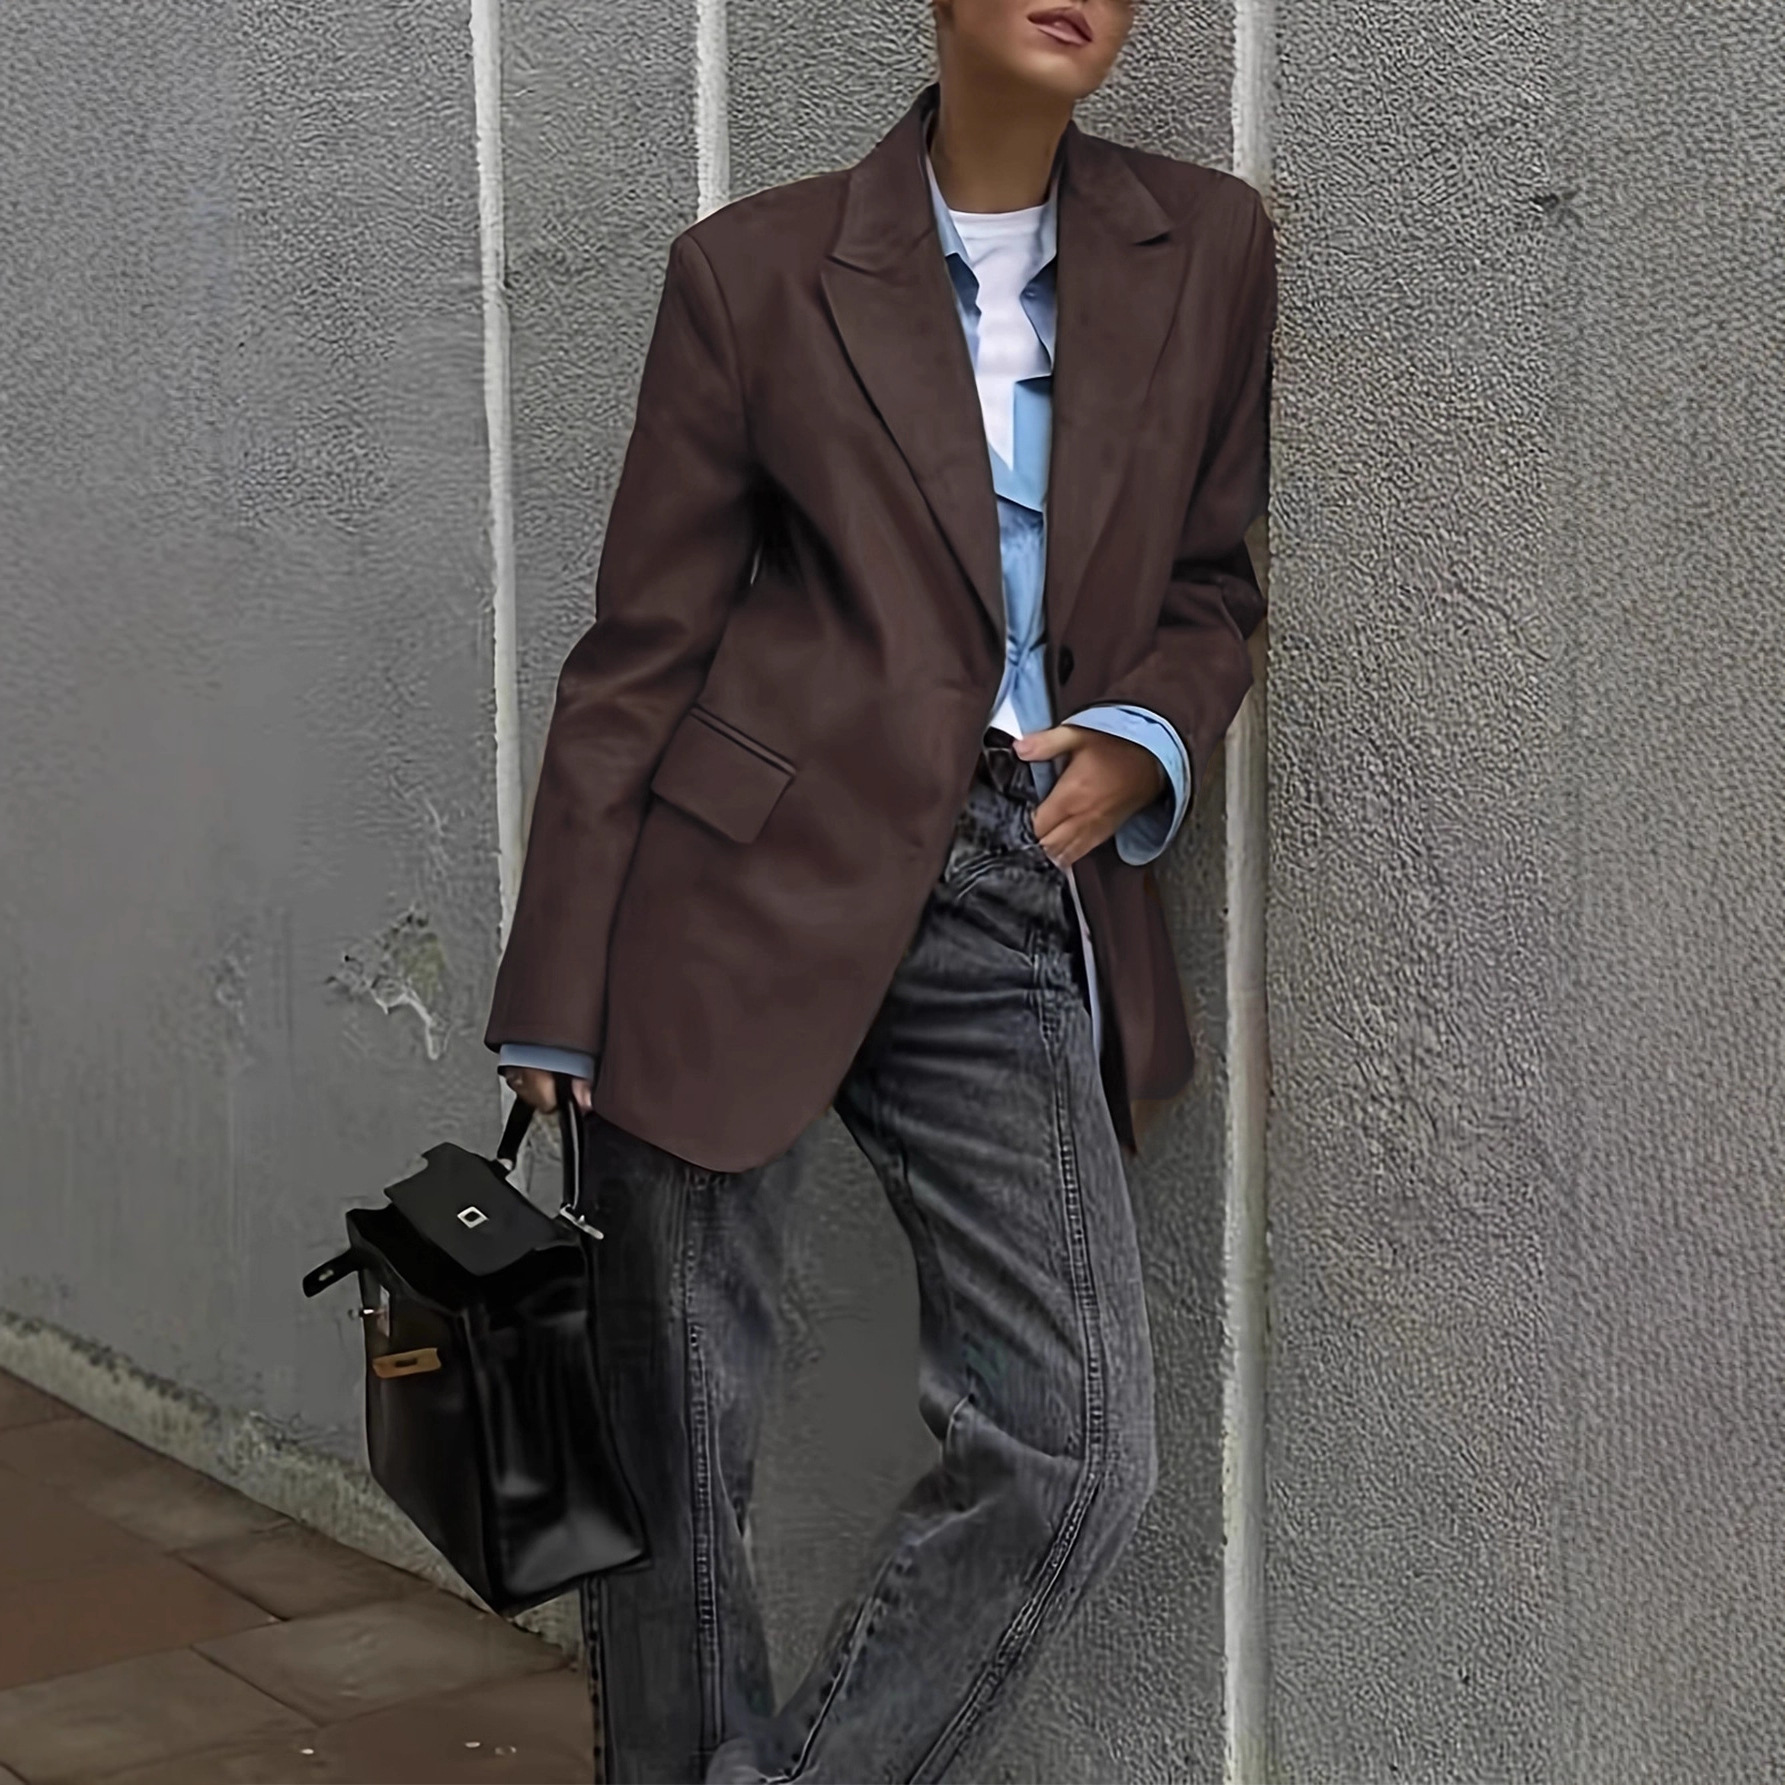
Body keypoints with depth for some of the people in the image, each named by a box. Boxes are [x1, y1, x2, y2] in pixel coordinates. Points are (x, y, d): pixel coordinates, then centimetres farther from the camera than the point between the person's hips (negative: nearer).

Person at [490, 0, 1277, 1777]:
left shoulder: (1208, 248, 8)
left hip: (1020, 916, 3)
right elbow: (643, 649, 2)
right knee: (675, 1440, 6)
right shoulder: (756, 267, 1)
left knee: (1075, 1455, -3)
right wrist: (557, 1004, 1)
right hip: (749, 889, -2)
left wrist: (1147, 738, -6)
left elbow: (1210, 585, 16)